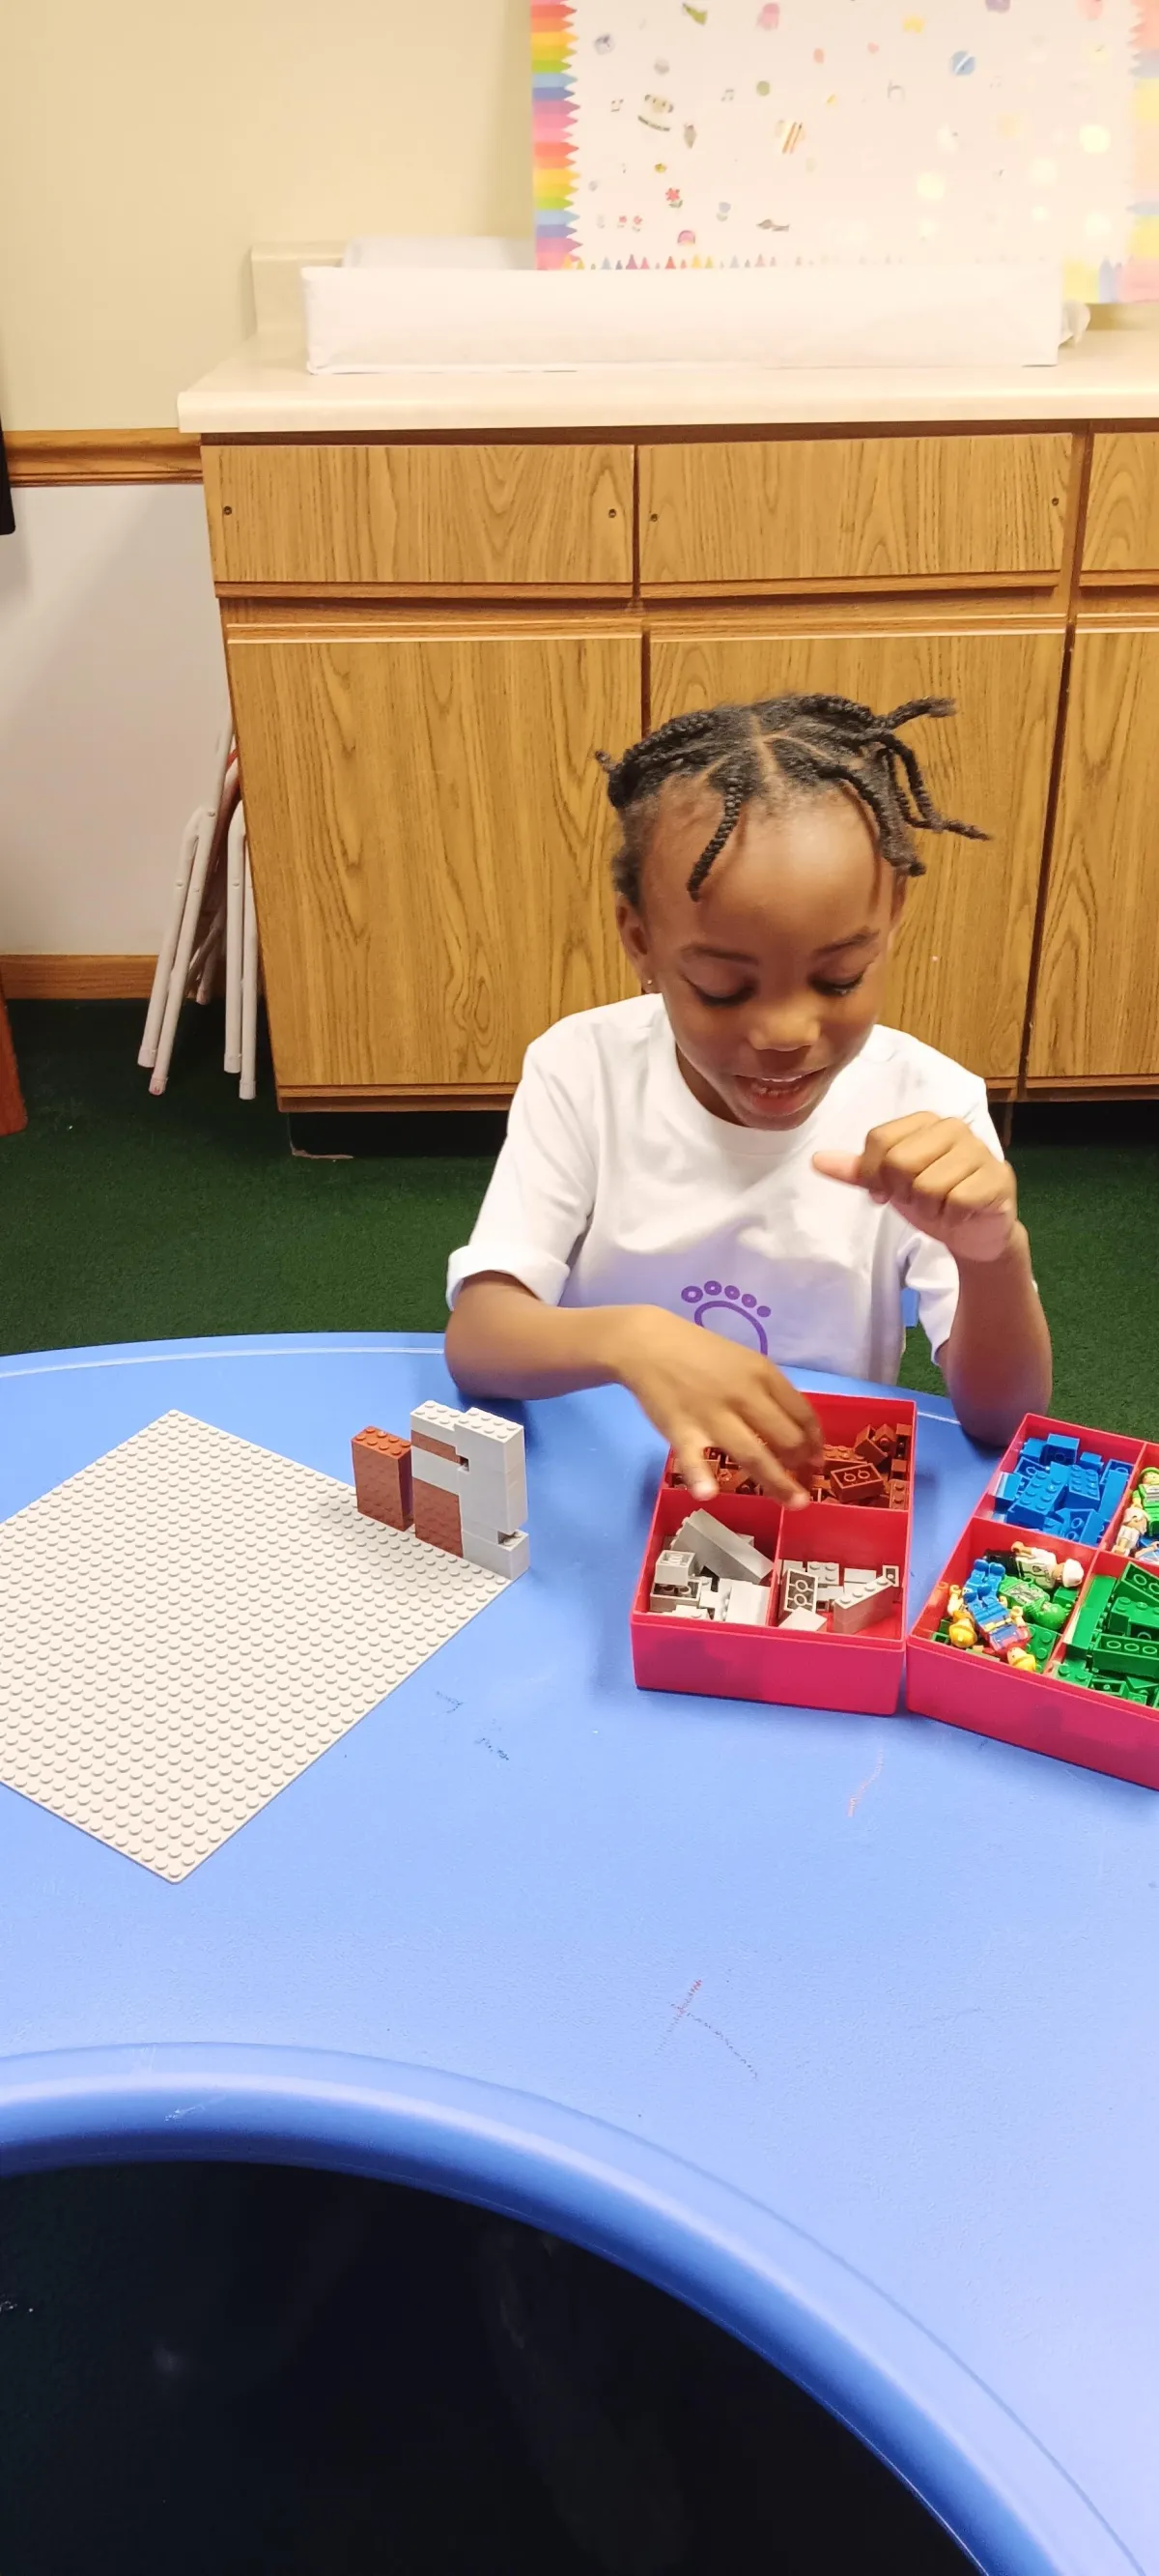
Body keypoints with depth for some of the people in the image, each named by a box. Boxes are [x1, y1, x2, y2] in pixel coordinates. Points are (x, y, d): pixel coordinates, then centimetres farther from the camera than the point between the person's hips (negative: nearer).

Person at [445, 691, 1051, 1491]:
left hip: (834, 1504, 0)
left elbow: (1001, 1422, -12)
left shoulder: (925, 1103, -11)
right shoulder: (582, 1069, -11)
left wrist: (994, 1259, -30)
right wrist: (625, 1338, -36)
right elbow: (474, 1339, -18)